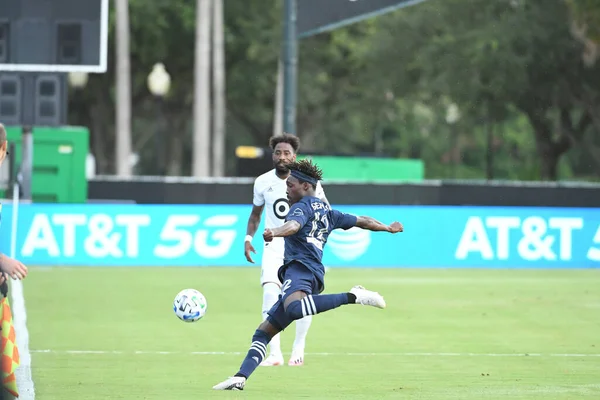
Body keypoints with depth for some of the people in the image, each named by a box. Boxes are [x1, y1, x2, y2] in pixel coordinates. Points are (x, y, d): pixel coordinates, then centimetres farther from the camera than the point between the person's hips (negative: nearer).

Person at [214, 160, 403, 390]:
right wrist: (388, 228, 56)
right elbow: (362, 221, 40)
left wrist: (274, 233, -39)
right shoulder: (326, 213, 30)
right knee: (264, 332, 7)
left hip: (300, 268, -10)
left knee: (293, 309, -42)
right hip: (315, 276, 10)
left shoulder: (303, 206, 5)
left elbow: (294, 225, -18)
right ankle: (240, 378, -5)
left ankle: (352, 297, -36)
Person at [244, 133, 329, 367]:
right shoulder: (263, 182, -2)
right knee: (270, 293, -18)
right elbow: (256, 214, 14)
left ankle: (298, 349, 20)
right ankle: (274, 354, -16)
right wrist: (248, 238, 0)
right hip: (274, 247, 1)